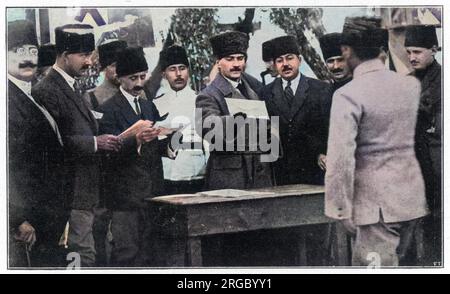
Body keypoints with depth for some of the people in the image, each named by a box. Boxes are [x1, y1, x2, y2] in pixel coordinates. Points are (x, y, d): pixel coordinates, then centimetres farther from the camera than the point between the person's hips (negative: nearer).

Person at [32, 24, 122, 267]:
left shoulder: (69, 88, 18)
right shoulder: (46, 91, -14)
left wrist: (101, 142, 10)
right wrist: (94, 143, -19)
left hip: (83, 192, 10)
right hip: (71, 193, -10)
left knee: (82, 254, 14)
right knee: (83, 256, -8)